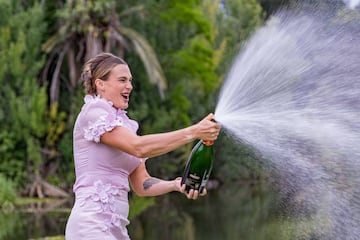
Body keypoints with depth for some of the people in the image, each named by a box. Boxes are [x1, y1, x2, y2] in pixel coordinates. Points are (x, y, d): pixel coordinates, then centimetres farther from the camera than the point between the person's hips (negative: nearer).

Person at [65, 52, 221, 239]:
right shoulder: (93, 113, -7)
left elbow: (141, 184, 13)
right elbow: (139, 147, -21)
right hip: (91, 225, -8)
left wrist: (176, 185, -5)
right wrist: (194, 132, -21)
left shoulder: (124, 124, 17)